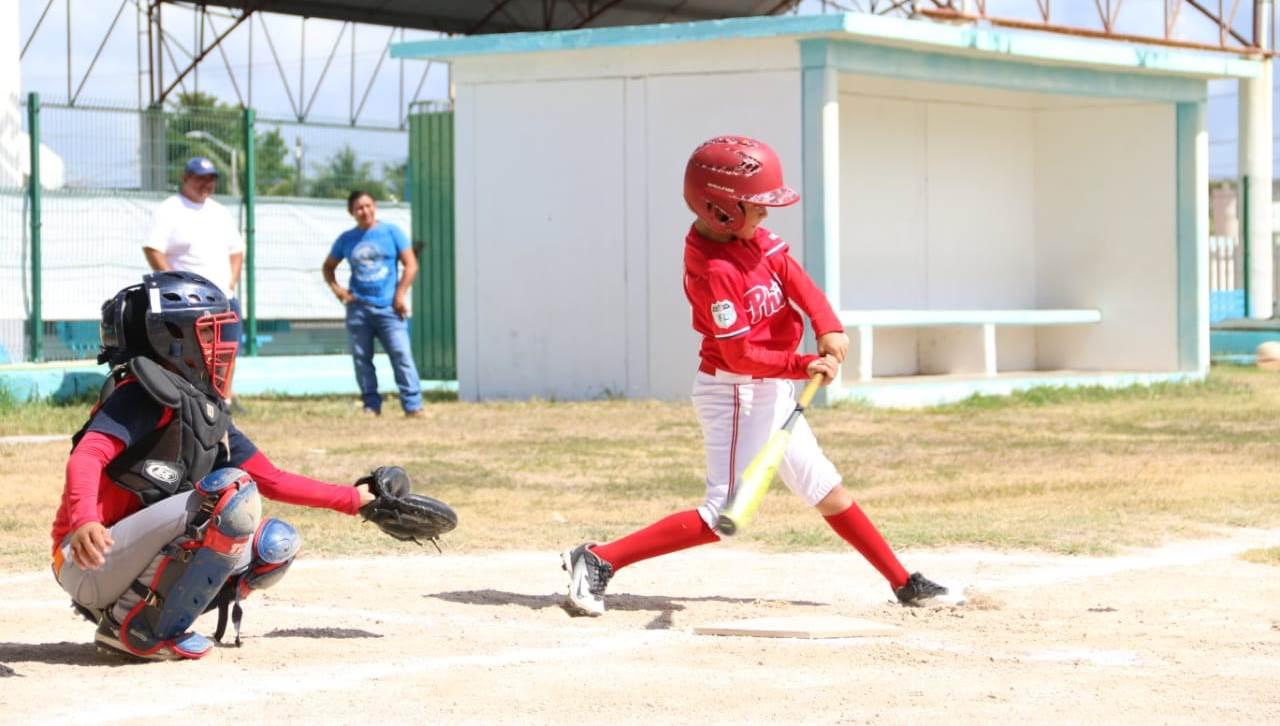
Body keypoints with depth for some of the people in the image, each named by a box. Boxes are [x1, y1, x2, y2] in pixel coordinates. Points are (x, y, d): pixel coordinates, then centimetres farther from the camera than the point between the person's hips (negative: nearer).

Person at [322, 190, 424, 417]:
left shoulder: (391, 232, 3)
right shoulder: (346, 239, 10)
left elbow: (411, 265, 2)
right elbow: (328, 267, 22)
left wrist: (400, 295, -6)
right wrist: (336, 288, 3)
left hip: (388, 307, -3)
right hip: (358, 307, 3)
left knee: (401, 355, -11)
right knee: (361, 358, 3)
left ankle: (413, 405, -12)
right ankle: (371, 405, 11)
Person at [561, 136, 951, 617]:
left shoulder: (752, 237, 1)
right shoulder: (715, 271, -25)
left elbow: (795, 279, -4)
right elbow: (741, 355, -27)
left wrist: (828, 329, -20)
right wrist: (804, 366, -31)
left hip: (770, 393, 9)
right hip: (735, 393, -9)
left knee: (826, 490, 16)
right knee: (725, 515, -13)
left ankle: (904, 584, 26)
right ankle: (599, 560, -12)